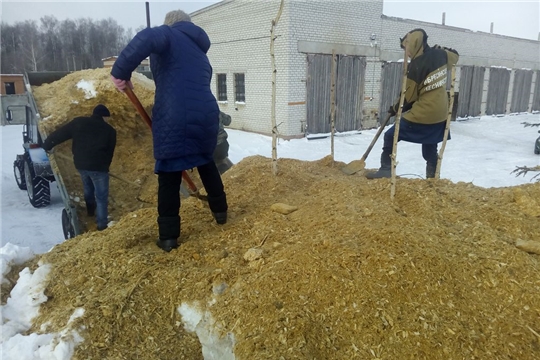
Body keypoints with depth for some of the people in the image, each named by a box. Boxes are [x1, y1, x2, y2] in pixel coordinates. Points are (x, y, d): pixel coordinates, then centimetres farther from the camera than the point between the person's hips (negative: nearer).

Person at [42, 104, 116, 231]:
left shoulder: (78, 122, 4)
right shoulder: (109, 130, 1)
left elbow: (59, 134, 6)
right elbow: (110, 152, 8)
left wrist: (46, 145, 20)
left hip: (80, 164, 4)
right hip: (98, 166, -4)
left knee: (88, 187, 31)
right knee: (101, 196, 3)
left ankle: (91, 210, 50)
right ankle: (102, 225, 2)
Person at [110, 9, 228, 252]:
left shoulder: (169, 35, 6)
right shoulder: (200, 54, 26)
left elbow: (146, 39, -19)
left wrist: (121, 71, -15)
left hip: (174, 121, -6)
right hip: (206, 116, 6)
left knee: (169, 178, 6)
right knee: (206, 162, 29)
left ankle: (168, 236, 12)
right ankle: (220, 211, 39)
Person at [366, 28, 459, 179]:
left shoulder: (416, 65, -18)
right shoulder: (439, 54, 3)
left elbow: (409, 95, -10)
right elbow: (454, 56, 28)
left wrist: (395, 109, 5)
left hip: (422, 114, -8)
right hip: (440, 114, 8)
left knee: (390, 136, 2)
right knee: (430, 146, 19)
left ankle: (386, 170, 3)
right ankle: (432, 176, 25)